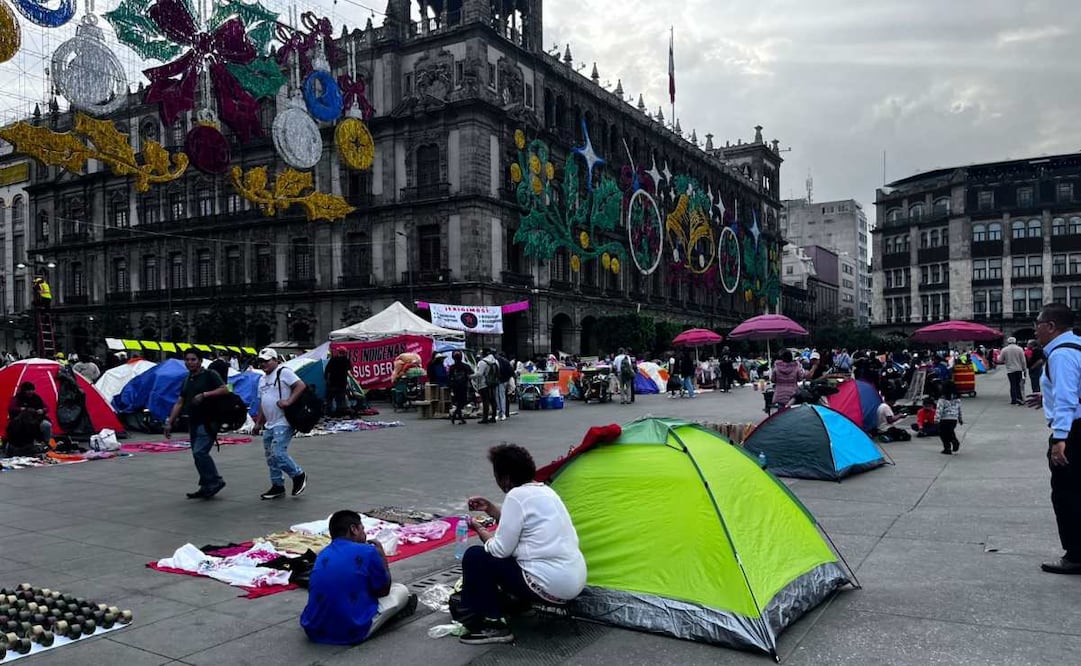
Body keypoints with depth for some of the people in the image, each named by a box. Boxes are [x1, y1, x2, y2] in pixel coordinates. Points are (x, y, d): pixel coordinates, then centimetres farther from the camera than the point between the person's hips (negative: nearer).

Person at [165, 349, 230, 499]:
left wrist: (204, 394, -23)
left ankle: (215, 481, -6)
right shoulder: (187, 380, 17)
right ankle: (206, 487, 15)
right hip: (193, 423, 8)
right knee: (199, 454, 8)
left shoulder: (209, 375, -5)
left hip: (208, 422, -8)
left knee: (199, 452, -18)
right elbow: (179, 403, 19)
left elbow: (225, 389, -18)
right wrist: (169, 422, 15)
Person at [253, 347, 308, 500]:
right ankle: (277, 487, 21)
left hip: (283, 423, -9)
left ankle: (299, 476, 3)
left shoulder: (284, 372, -8)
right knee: (271, 458, 11)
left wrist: (288, 401, -27)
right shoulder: (262, 379, 20)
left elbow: (301, 386, -18)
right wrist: (258, 423, 21)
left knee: (278, 454, -16)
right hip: (269, 425, 9)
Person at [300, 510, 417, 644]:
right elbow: (384, 591, 5)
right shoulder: (367, 552, -9)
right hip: (351, 633, -6)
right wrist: (381, 555, 16)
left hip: (314, 631, 6)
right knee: (401, 590, 13)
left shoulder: (323, 554, 9)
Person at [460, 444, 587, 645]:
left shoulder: (517, 496, -14)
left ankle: (491, 625, 2)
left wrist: (479, 529, 6)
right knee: (509, 555, 28)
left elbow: (500, 550, -11)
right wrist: (490, 508, 23)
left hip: (551, 585, -10)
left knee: (475, 558, -1)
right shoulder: (545, 491, 12)